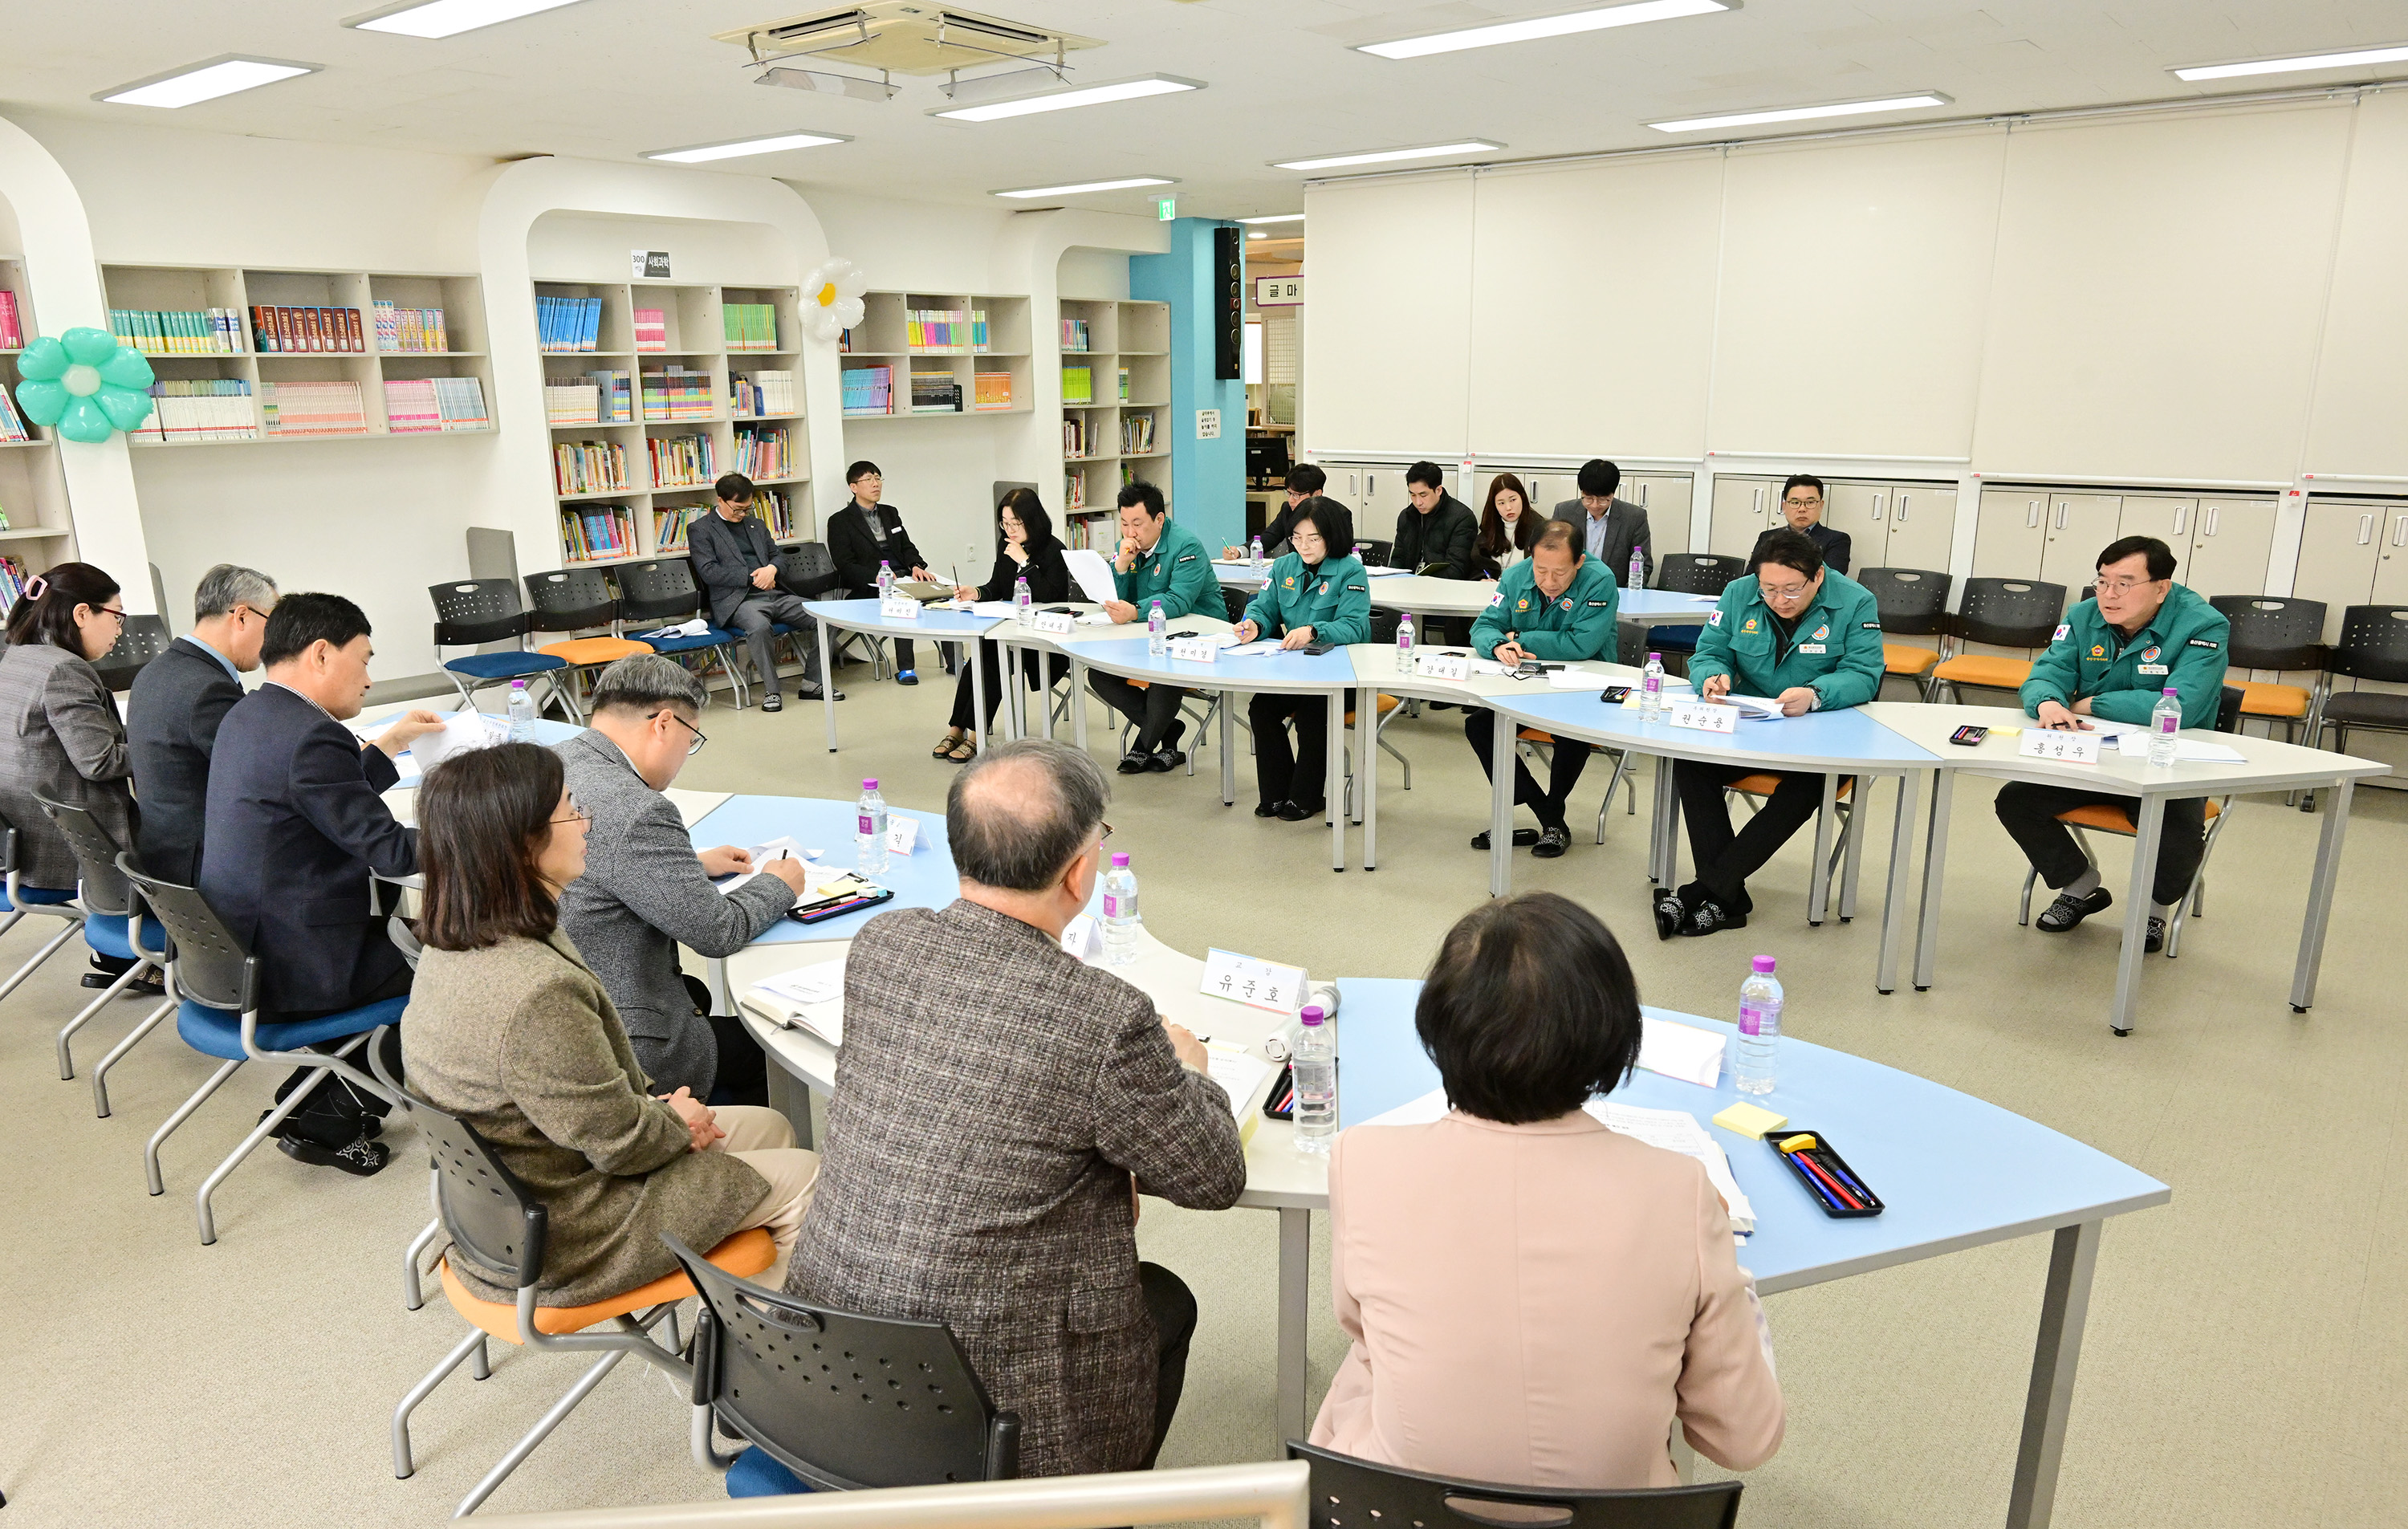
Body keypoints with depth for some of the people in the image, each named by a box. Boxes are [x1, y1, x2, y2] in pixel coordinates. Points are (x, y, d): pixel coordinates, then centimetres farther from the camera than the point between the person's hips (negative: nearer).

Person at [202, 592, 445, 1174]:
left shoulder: (247, 716, 8)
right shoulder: (310, 735, -23)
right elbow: (391, 852, -22)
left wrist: (385, 745, 17)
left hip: (233, 945, 10)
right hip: (288, 968, -10)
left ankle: (311, 1093, 27)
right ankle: (328, 1122, 10)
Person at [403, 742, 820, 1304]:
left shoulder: (452, 948, -6)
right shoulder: (539, 995, -37)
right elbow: (622, 1143, -24)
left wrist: (651, 1104, 1)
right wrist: (678, 1123, -4)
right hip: (559, 1245, -9)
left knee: (770, 1127, 17)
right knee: (804, 1178, 5)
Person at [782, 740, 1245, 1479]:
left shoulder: (878, 942, -7)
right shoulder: (1107, 1019, -24)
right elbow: (1215, 1181, -8)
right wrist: (1189, 1070, 11)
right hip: (987, 1410, -5)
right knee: (1166, 1299, 24)